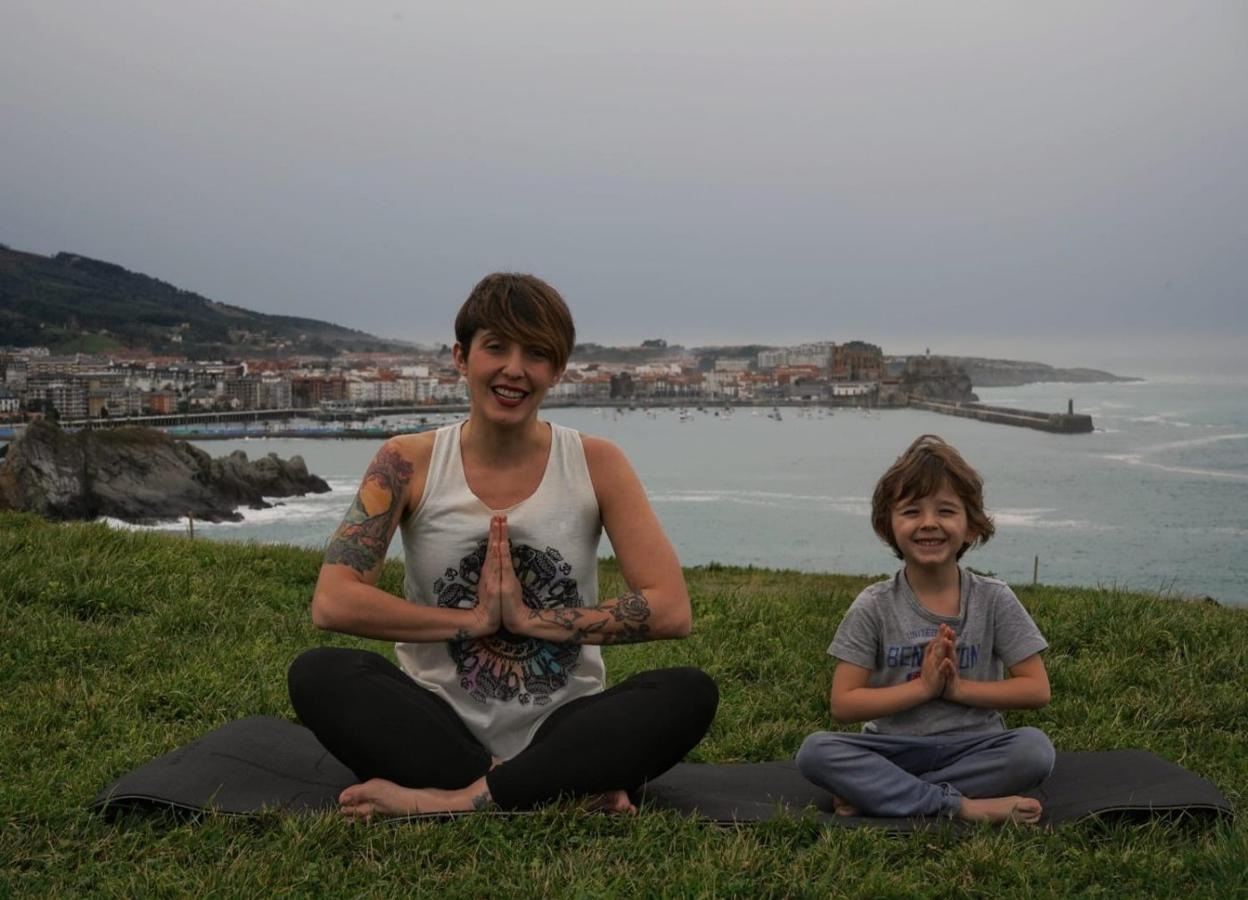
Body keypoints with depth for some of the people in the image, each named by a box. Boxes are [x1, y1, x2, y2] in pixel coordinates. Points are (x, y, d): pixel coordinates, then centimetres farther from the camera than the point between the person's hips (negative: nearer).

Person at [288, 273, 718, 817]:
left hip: (562, 731, 0)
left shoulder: (596, 465, -1)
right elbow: (333, 602, -13)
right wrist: (474, 620, -13)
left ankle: (450, 800, -30)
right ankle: (566, 795, -29)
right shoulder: (408, 464, -2)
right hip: (439, 728, 0)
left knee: (689, 694, -27)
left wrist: (530, 618, -13)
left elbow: (671, 609, -10)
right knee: (317, 675, -27)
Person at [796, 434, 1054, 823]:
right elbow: (843, 704, -6)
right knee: (815, 750, -27)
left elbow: (1036, 690, -2)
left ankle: (874, 793, -24)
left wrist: (957, 688, -11)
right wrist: (922, 687, -14)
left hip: (972, 748, 1)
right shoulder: (874, 607, -2)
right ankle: (960, 805, -29)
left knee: (1034, 748, -30)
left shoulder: (993, 600, -1)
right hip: (893, 749, 0)